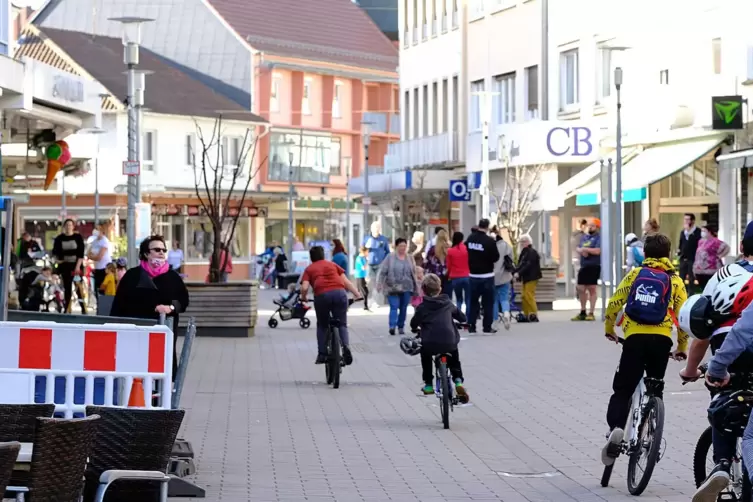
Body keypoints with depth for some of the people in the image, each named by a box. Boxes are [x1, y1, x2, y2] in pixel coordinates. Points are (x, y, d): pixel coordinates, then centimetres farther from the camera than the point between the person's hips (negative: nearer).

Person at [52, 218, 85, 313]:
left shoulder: (78, 237, -3)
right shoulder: (59, 238, 3)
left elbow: (81, 253, -8)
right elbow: (55, 251, 13)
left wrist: (78, 266, -15)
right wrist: (57, 259, -6)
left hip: (76, 265, -2)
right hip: (65, 266, 2)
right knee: (67, 288, 4)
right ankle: (67, 309, 9)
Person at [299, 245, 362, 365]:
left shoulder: (309, 269, 20)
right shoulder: (333, 265, 27)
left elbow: (304, 287, 5)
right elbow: (346, 281, 15)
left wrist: (303, 298, 23)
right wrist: (357, 294, 15)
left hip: (321, 295, -1)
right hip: (339, 293, 1)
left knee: (322, 325, 19)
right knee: (342, 324, 13)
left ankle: (322, 354, 11)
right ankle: (345, 346, -13)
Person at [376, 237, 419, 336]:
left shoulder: (410, 258, 10)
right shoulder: (390, 257, 0)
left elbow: (414, 274, 14)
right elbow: (382, 271, -2)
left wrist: (416, 288, 15)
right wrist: (379, 284, -12)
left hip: (406, 288, 3)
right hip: (392, 288, -3)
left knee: (403, 308, 6)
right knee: (394, 307, -14)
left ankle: (401, 327, 18)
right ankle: (392, 326, -25)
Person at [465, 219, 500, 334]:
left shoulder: (470, 238, 0)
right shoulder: (489, 241, -18)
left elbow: (467, 253, 10)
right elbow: (496, 257, -12)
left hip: (473, 275, 5)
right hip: (487, 276, -5)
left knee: (473, 301, 12)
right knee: (488, 302, 3)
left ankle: (471, 326, 10)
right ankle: (487, 327, 2)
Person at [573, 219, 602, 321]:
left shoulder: (598, 238, -5)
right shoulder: (584, 237, 19)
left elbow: (597, 251, -17)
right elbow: (578, 249, 16)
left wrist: (585, 249, -8)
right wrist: (581, 251, -7)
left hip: (594, 266, -7)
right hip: (583, 266, 7)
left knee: (592, 289, -5)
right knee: (581, 289, 8)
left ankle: (591, 313, -1)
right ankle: (582, 312, 19)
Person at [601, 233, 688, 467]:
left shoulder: (635, 274, 13)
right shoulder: (674, 281, 11)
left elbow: (614, 303, 8)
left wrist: (609, 329, 25)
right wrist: (682, 348, 19)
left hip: (635, 337, 0)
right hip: (661, 339, 0)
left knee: (623, 389, 2)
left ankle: (616, 427, -22)